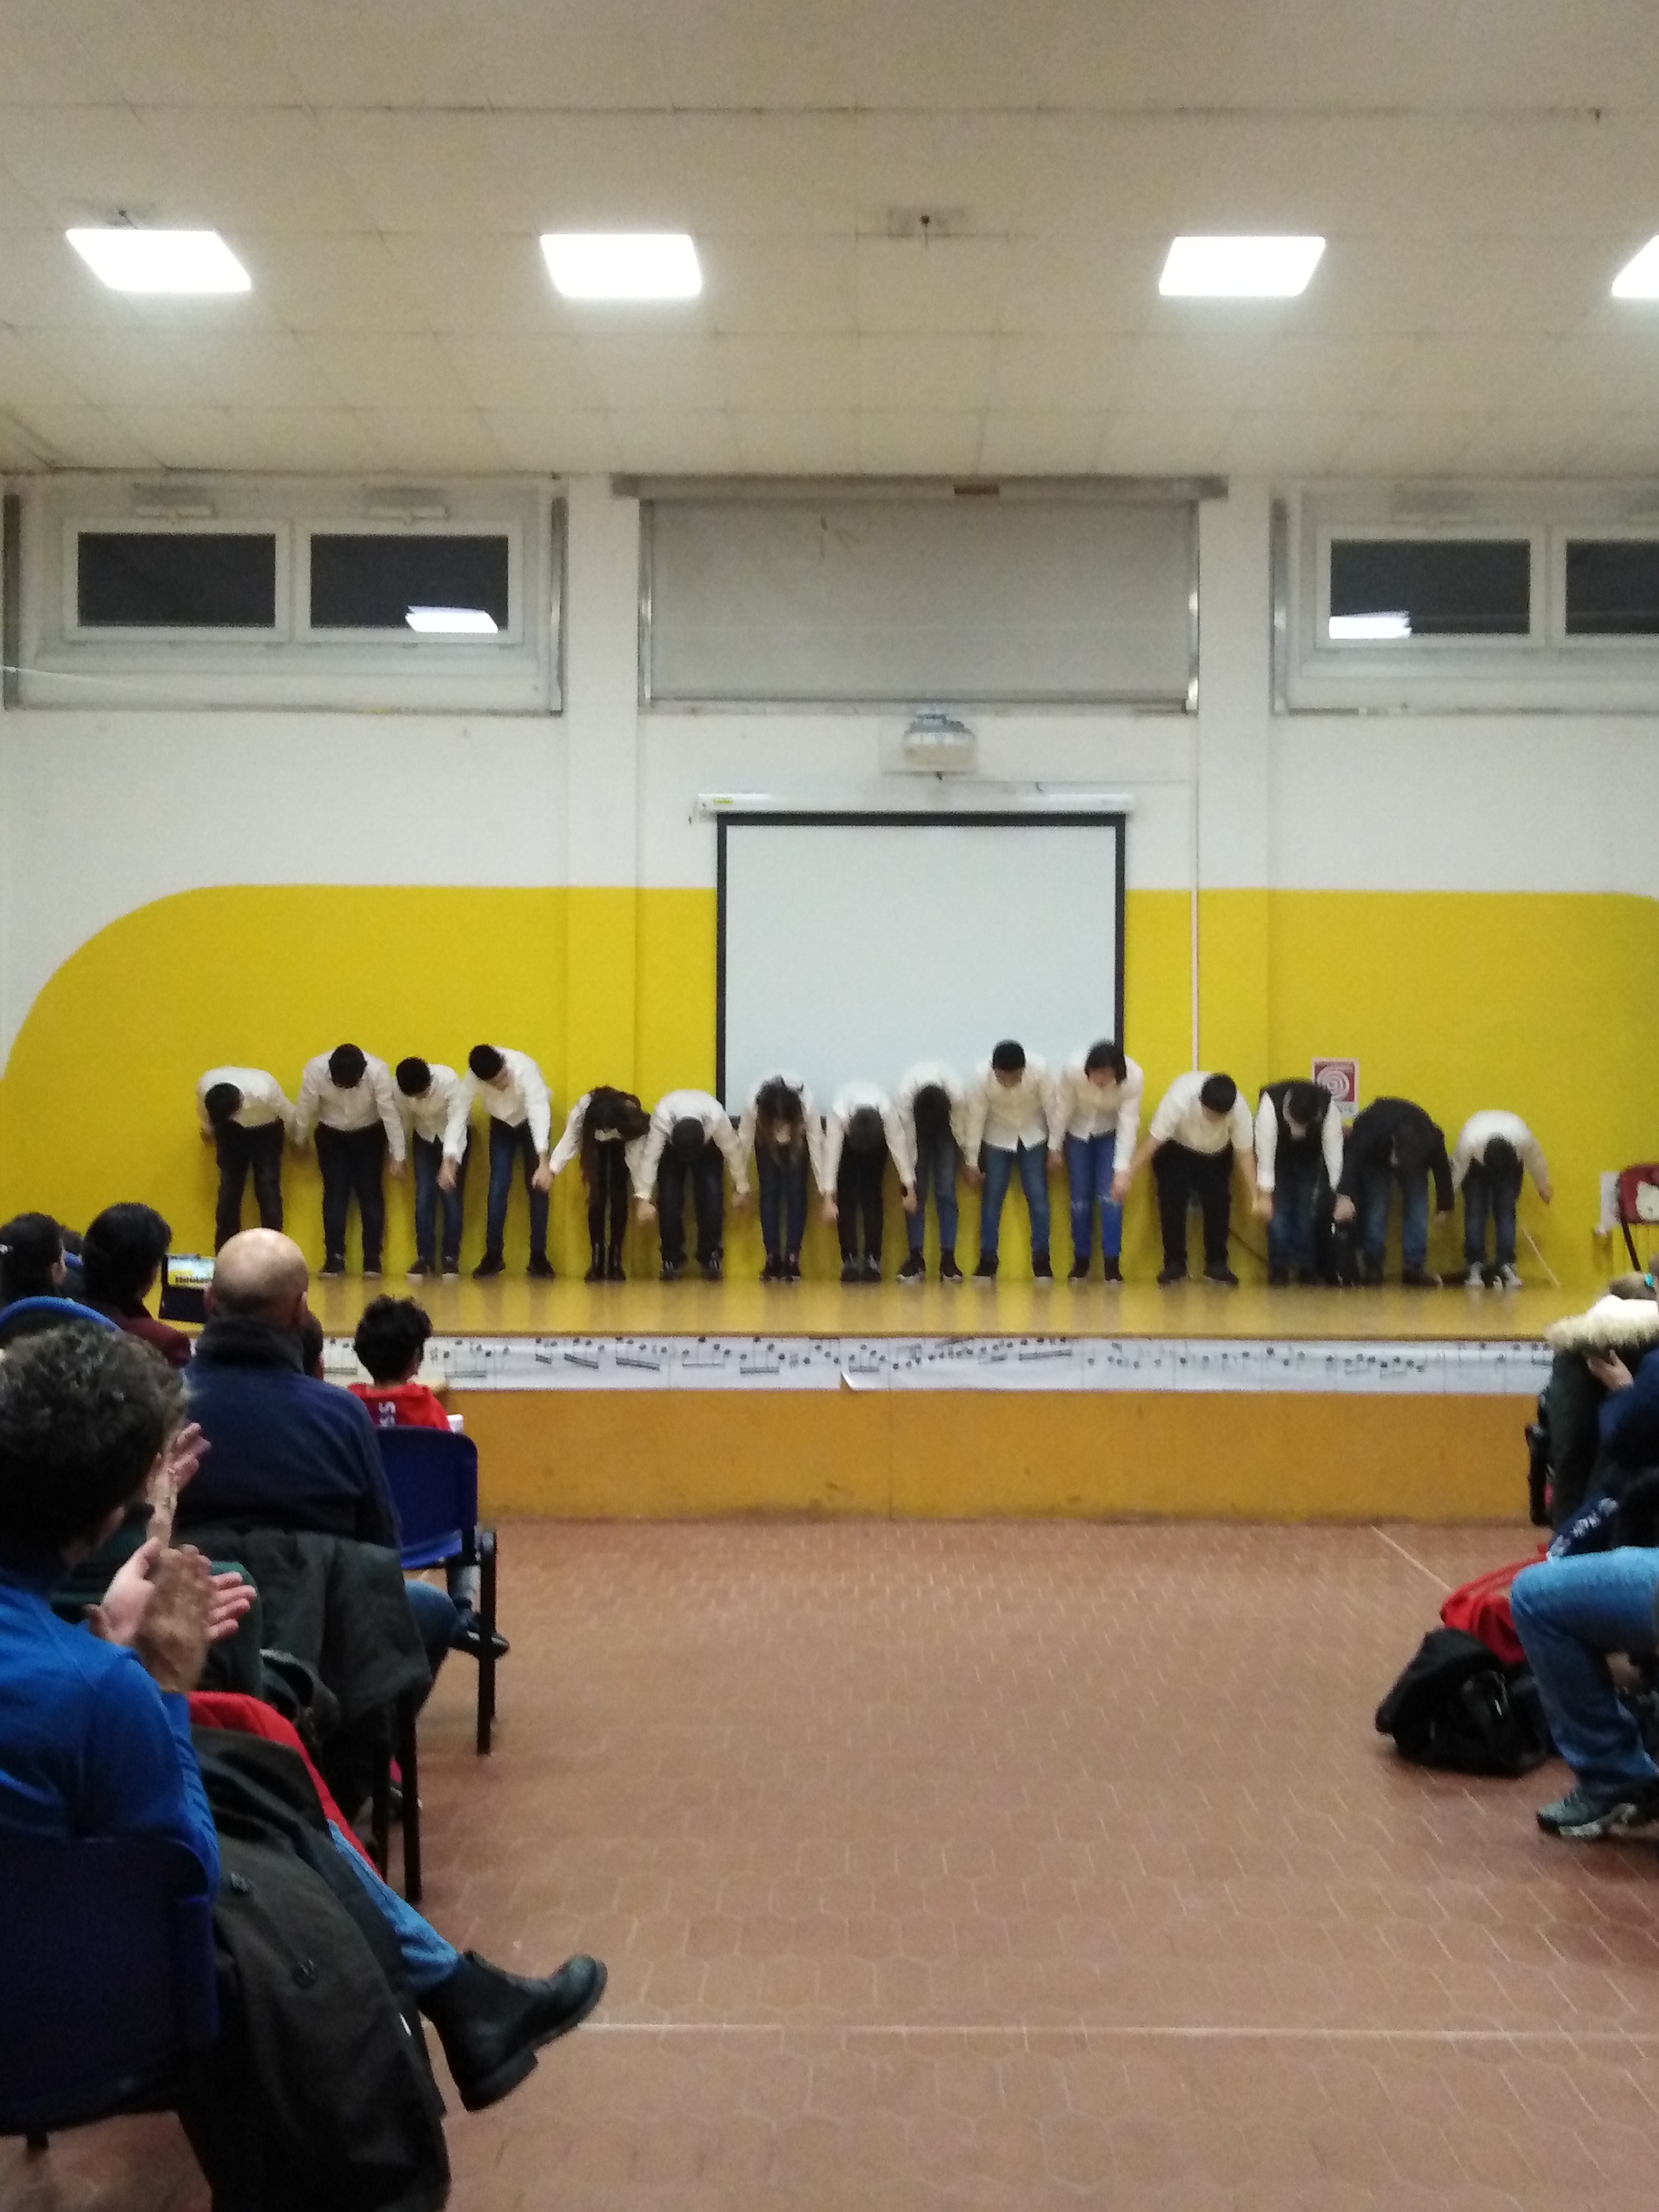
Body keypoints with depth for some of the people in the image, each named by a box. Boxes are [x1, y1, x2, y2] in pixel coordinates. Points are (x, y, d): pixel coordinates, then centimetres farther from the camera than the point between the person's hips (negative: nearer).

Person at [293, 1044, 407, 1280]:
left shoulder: (378, 1072, -31)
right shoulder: (315, 1070, -29)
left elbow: (391, 1114, -24)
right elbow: (305, 1108, -13)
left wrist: (398, 1157, -19)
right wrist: (300, 1139, 2)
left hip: (369, 1135, -1)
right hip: (331, 1135, 1)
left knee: (370, 1193, -3)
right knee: (335, 1194, -3)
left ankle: (373, 1259, 2)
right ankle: (334, 1258, 3)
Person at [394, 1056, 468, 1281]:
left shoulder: (449, 1080, -35)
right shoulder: (397, 1086, -27)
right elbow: (401, 1121, -13)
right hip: (424, 1138, 3)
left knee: (451, 1196, -7)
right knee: (424, 1198, -3)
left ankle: (451, 1258, 1)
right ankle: (425, 1257, 4)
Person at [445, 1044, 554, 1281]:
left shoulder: (525, 1068, -40)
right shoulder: (472, 1079, -31)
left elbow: (540, 1112, -45)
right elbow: (458, 1115, -27)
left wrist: (544, 1163, -55)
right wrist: (448, 1161, -36)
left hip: (532, 1122, -2)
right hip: (502, 1124, 2)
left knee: (538, 1187, -7)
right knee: (498, 1187, -7)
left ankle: (538, 1257, 1)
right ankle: (493, 1256, 2)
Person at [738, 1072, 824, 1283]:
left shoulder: (807, 1106, -41)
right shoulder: (753, 1105, -40)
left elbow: (816, 1145, -32)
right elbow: (744, 1143, -26)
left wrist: (825, 1191, -29)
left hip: (798, 1141, -1)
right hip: (766, 1141, 1)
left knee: (796, 1193, -9)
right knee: (770, 1193, -7)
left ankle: (793, 1258, -5)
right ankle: (772, 1258, -2)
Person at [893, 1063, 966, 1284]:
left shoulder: (957, 1095, -39)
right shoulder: (903, 1097, -38)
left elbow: (960, 1130, -22)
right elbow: (907, 1143, -30)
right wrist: (909, 1186, -26)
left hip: (945, 1130, 0)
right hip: (916, 1127, 0)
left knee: (946, 1191, -9)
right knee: (918, 1192, -8)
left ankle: (948, 1260, -9)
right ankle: (916, 1258, -4)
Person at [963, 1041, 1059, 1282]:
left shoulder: (1039, 1070, -30)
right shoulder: (982, 1076, -30)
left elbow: (1051, 1108, -16)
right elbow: (975, 1118, -20)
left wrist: (1055, 1149, -9)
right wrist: (972, 1162, -13)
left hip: (1033, 1137, 0)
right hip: (998, 1138, 0)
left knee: (1038, 1197, -3)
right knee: (992, 1198, -2)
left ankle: (1041, 1261, 5)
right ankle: (987, 1261, 6)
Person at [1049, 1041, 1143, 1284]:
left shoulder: (1134, 1078, -33)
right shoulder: (1073, 1069, -33)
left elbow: (1128, 1124, -29)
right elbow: (1062, 1108, -18)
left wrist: (1122, 1170, -32)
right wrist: (1054, 1147, -7)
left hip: (1111, 1133, -1)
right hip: (1078, 1131, 1)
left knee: (1111, 1195, -11)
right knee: (1080, 1198, 1)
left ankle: (1112, 1264, -7)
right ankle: (1081, 1260, 16)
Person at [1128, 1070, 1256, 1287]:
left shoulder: (1240, 1109, -34)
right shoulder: (1179, 1100, -40)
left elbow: (1244, 1153, -23)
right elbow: (1153, 1140, -33)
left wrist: (1256, 1197, -26)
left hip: (1217, 1154, 2)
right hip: (1175, 1150, -2)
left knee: (1218, 1204, -9)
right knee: (1172, 1204, -12)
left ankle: (1216, 1265, 5)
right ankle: (1174, 1265, 0)